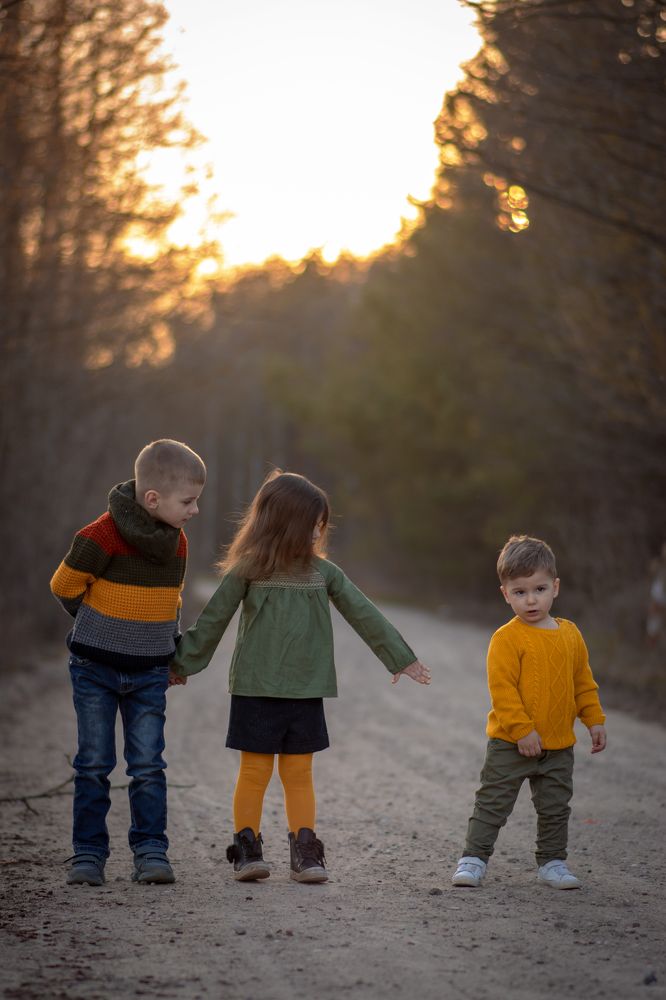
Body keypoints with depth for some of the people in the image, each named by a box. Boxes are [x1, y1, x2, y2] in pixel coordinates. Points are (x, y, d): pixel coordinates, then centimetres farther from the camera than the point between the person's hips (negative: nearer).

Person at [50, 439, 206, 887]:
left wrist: (173, 650, 12)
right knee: (94, 765, 2)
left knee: (148, 766, -1)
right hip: (95, 669, -4)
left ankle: (151, 852, 5)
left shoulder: (177, 542, 1)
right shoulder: (103, 535, -19)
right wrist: (103, 627, 3)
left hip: (149, 673, 4)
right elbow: (65, 585, -7)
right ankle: (88, 854, 10)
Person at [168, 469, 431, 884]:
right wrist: (183, 664, 9)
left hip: (306, 692, 3)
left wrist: (401, 658, 9)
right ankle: (247, 851, 6)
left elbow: (364, 615, 9)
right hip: (256, 690, -3)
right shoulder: (247, 570, -4)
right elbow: (212, 621, 4)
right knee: (255, 771, 0)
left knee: (299, 773, 5)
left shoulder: (323, 571, 6)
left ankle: (306, 853, 7)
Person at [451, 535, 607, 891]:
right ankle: (473, 859, 10)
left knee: (555, 808, 13)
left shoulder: (570, 635, 5)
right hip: (510, 744, -5)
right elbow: (502, 688, -17)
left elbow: (584, 684, 15)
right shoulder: (507, 638, -13)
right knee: (493, 804, 1)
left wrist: (594, 720, 10)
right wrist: (522, 730, -21)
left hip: (558, 747, 5)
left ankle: (552, 862, 26)